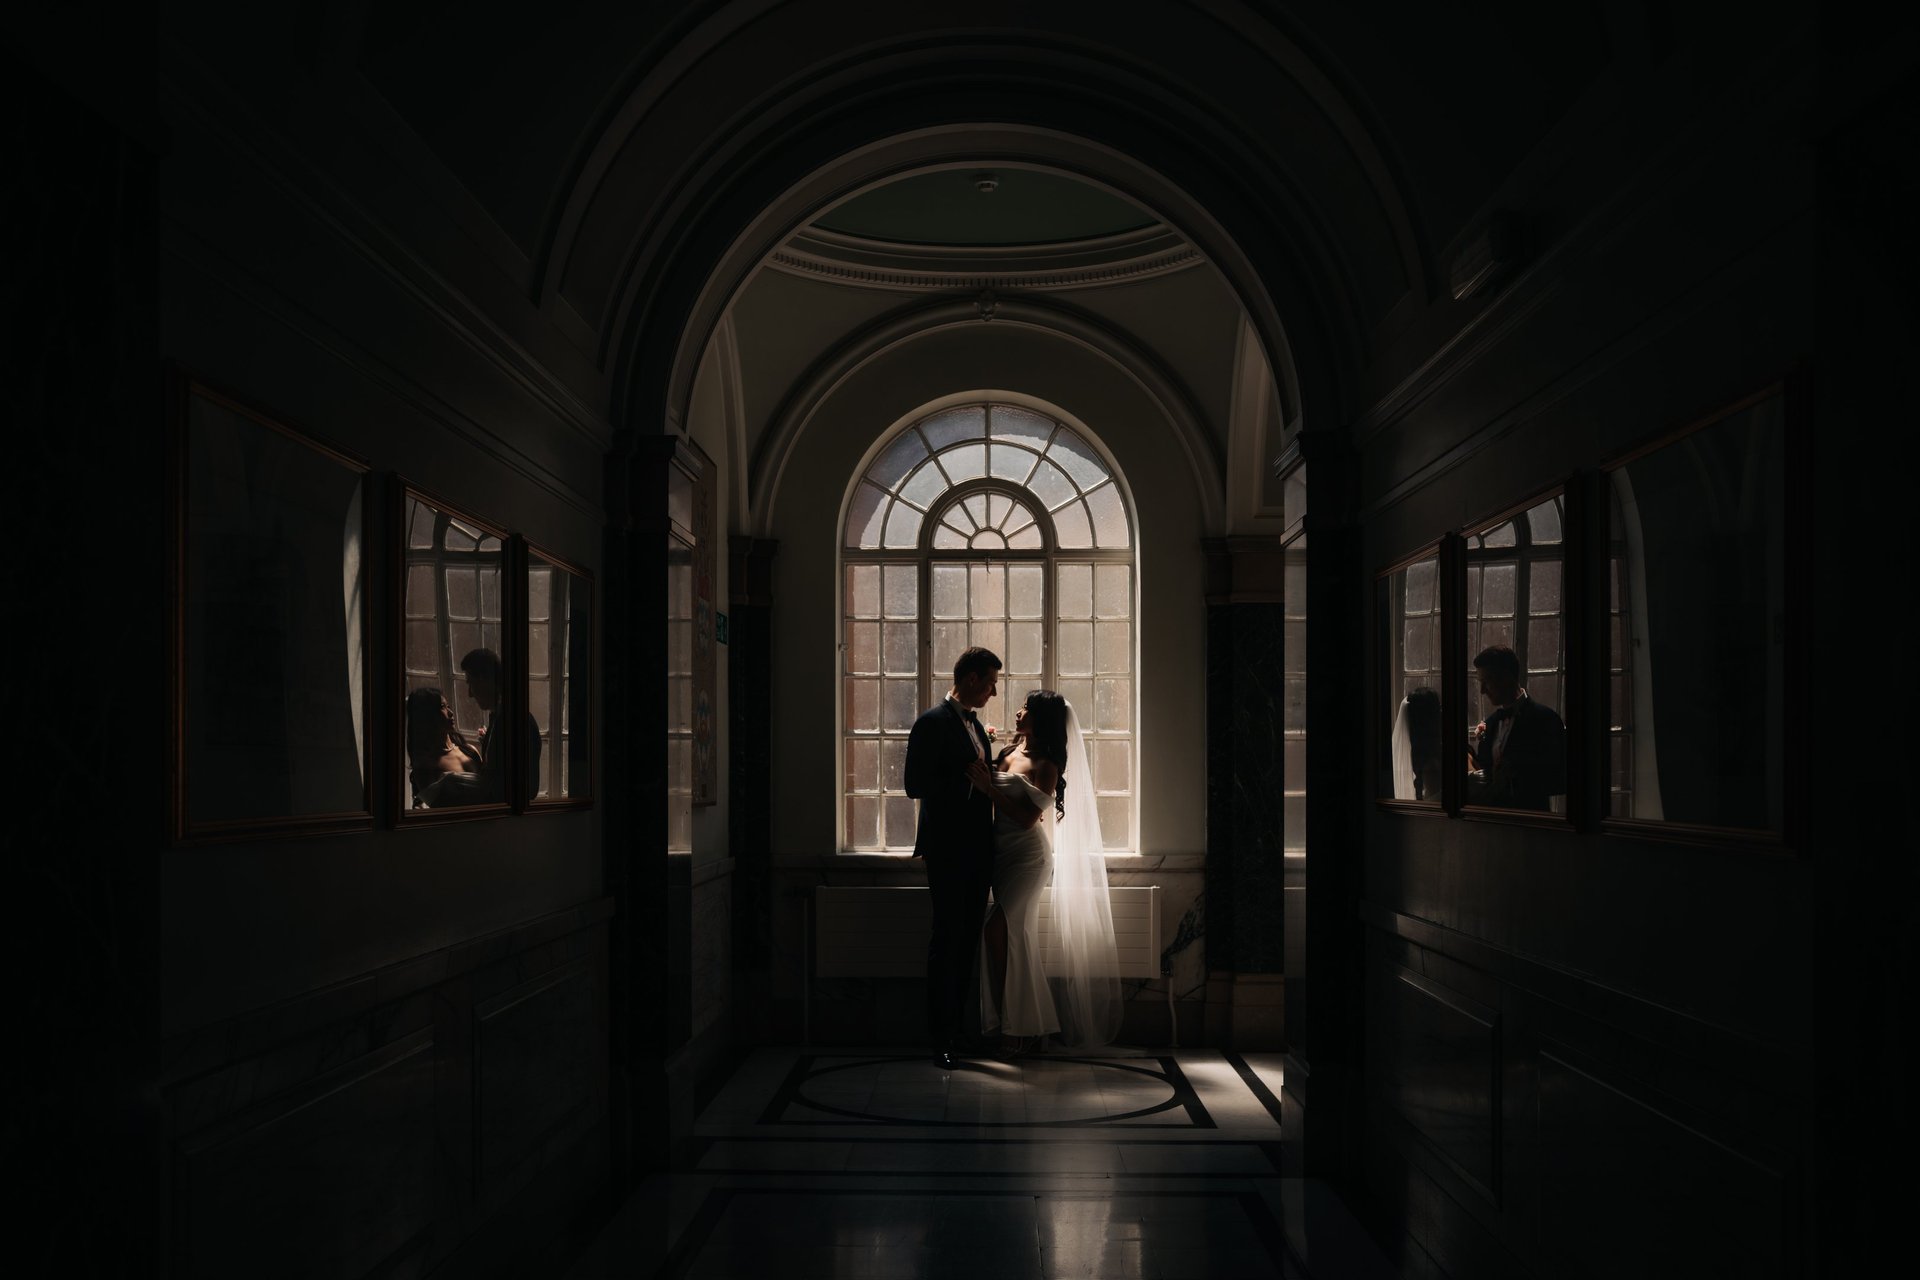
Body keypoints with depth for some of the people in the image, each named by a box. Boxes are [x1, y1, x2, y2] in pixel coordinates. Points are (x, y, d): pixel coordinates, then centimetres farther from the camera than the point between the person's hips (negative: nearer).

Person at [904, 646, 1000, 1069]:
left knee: (966, 939, 11)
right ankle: (942, 1037, 2)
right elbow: (916, 785, -17)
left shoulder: (974, 724, 17)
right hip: (948, 849, -8)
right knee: (948, 937, -5)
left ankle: (958, 1027, 20)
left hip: (975, 851, 8)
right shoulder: (933, 722, -10)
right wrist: (970, 777, -19)